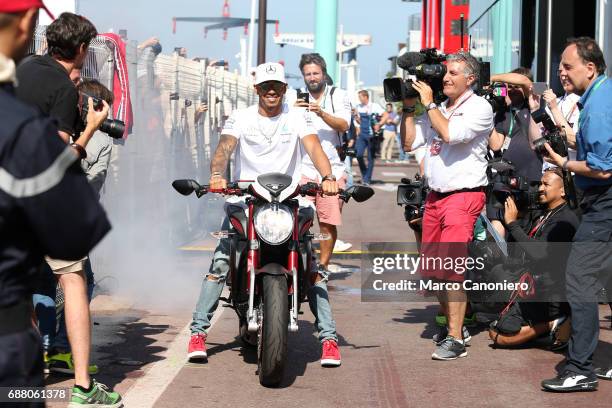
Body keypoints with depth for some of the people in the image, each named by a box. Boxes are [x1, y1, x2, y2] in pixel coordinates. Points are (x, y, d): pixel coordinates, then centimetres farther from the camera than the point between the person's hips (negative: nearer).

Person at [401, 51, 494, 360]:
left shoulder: (480, 108, -6)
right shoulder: (438, 108, 15)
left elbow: (451, 134, -21)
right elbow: (409, 142, 14)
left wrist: (429, 103, -10)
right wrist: (409, 108, 6)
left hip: (464, 196, -8)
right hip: (435, 196, 8)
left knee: (451, 268, -14)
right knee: (433, 271, 12)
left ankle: (456, 339, -12)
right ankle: (453, 325, 27)